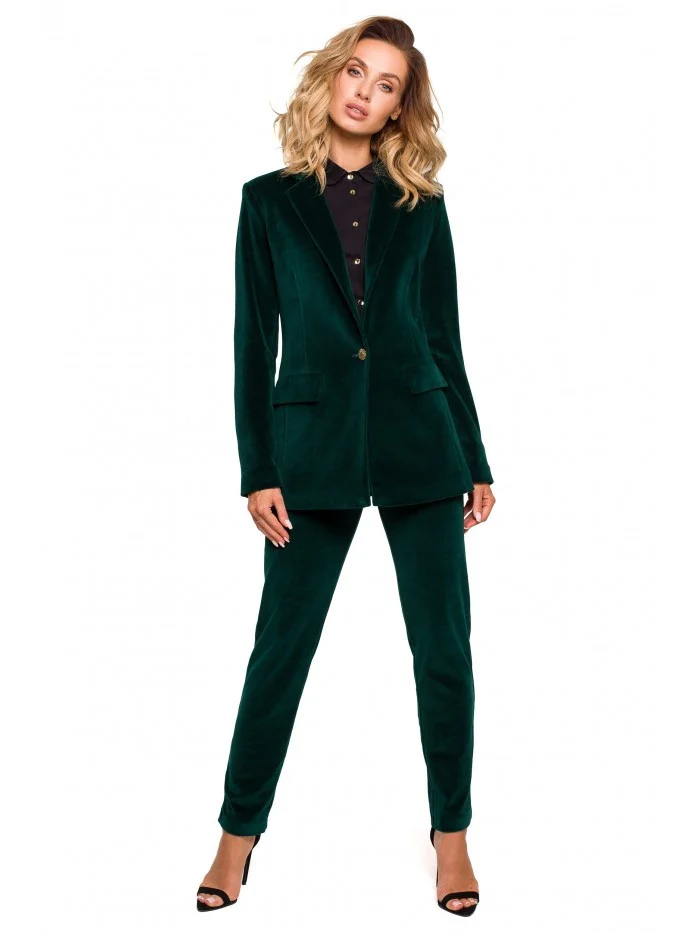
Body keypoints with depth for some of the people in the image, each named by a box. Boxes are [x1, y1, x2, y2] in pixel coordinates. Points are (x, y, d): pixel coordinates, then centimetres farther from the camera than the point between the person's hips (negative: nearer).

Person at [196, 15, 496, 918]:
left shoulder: (420, 206, 9)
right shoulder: (270, 201, 6)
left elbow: (444, 339, 10)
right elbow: (253, 344, 3)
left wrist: (475, 461, 8)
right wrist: (257, 471, -3)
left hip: (418, 446, 1)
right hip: (314, 444, -1)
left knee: (443, 650, 5)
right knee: (279, 647, 5)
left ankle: (451, 830, 23)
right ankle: (239, 829, 22)